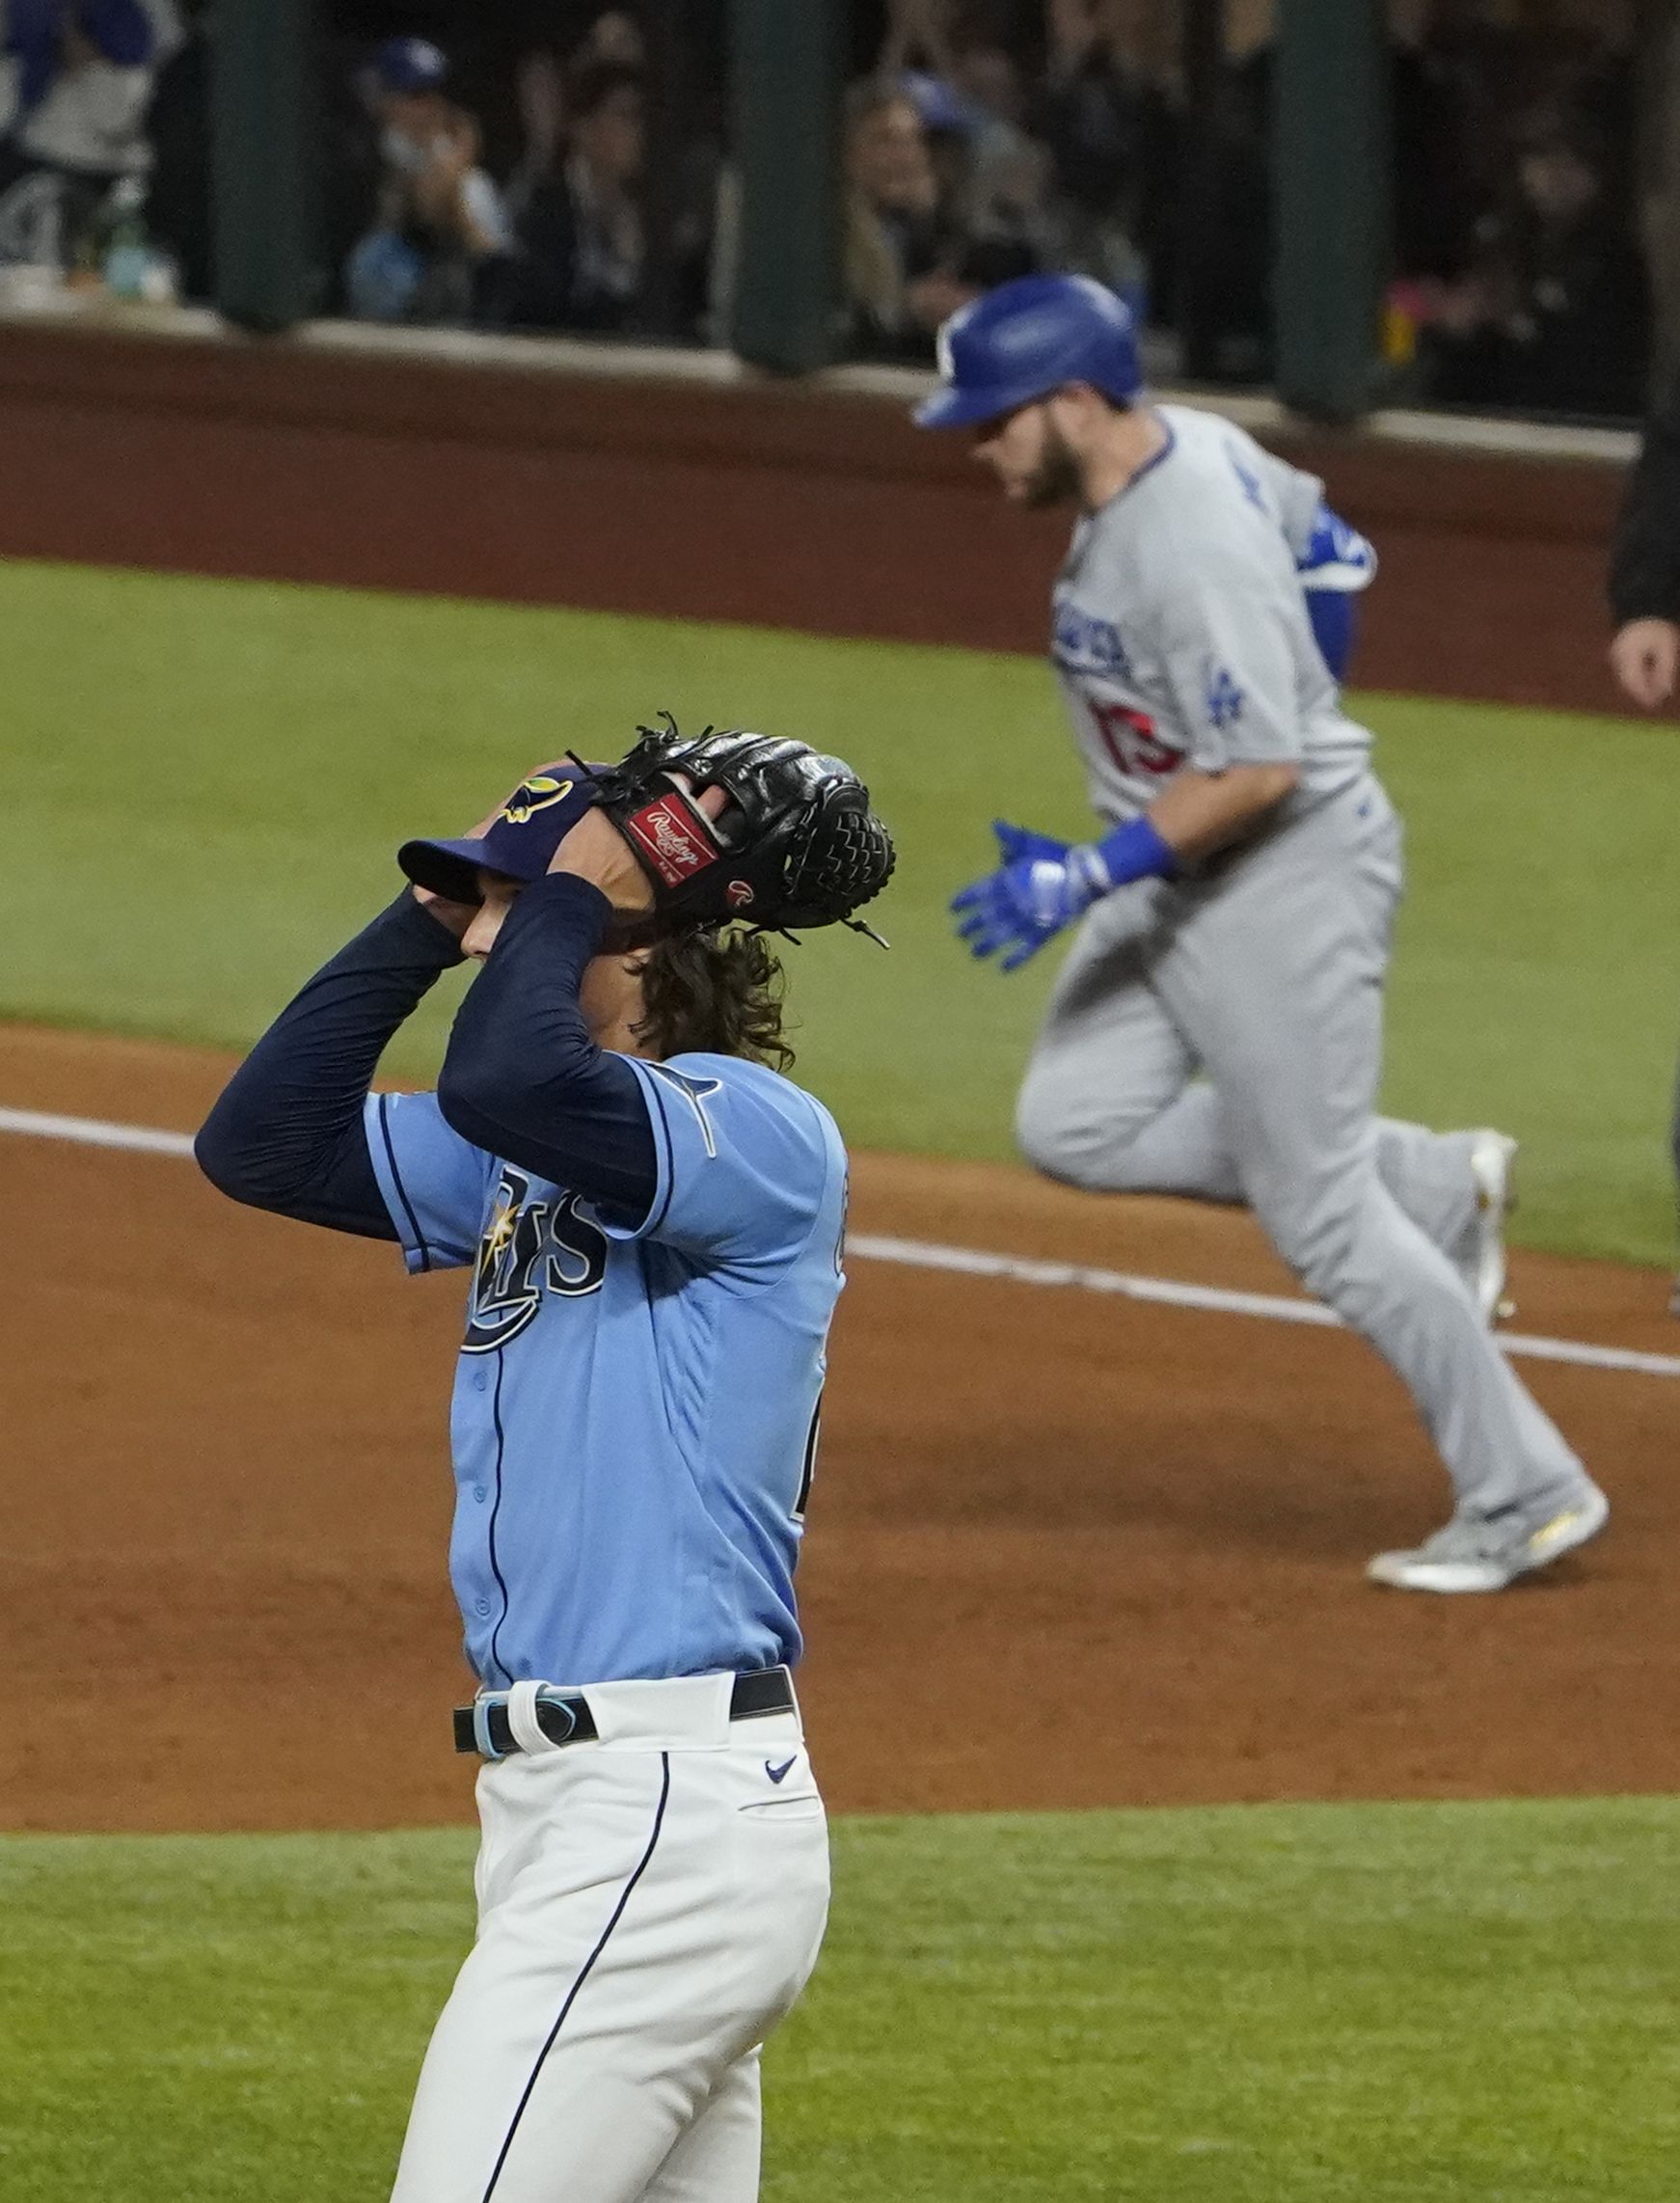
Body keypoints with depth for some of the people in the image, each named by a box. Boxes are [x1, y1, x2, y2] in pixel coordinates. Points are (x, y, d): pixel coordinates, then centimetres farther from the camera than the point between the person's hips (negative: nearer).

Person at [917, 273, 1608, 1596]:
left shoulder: (1195, 553, -28)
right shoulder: (1190, 444, 1)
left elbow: (1260, 773, -29)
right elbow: (1311, 527, 19)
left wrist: (1083, 880, -28)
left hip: (1292, 871, -10)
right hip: (1180, 878, 10)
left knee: (1319, 1212, -4)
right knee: (1076, 1125, 5)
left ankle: (1528, 1498, 5)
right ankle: (1434, 1190, 15)